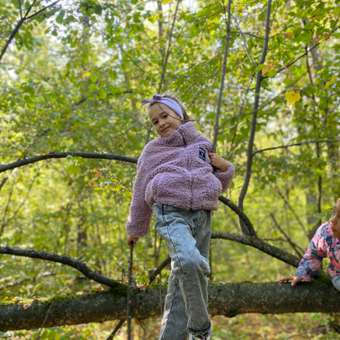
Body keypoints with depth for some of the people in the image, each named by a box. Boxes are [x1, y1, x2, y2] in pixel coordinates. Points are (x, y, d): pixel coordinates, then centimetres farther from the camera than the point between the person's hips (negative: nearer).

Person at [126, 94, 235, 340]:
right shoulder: (153, 150, 15)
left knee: (182, 283, 0)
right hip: (171, 212, -3)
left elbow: (218, 186, 30)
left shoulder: (202, 144, 22)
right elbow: (141, 193, 20)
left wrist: (225, 167, 9)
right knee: (188, 260, -33)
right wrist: (135, 229, 25)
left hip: (202, 215, 4)